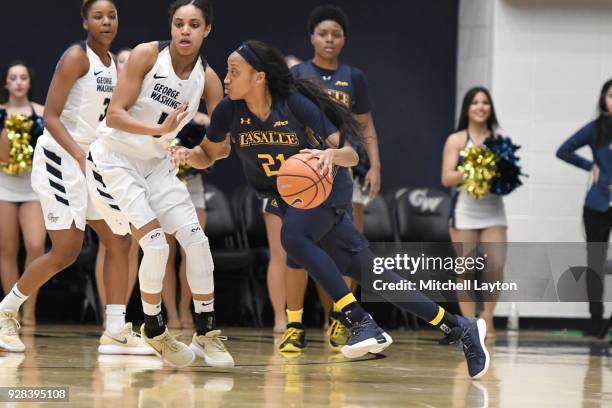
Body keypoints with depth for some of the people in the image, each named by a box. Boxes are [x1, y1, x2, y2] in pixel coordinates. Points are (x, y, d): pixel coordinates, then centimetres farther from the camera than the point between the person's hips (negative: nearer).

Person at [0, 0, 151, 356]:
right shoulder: (76, 57, -14)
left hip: (92, 161, 8)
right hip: (60, 158, -8)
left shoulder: (111, 62, 10)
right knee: (67, 251, -8)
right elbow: (51, 116, -19)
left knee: (118, 241, 3)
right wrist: (81, 157, -29)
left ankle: (116, 332, 5)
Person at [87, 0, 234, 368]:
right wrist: (159, 129, -37)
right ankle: (154, 330, 5)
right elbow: (114, 116, -23)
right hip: (115, 158, -5)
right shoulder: (148, 55, -19)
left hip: (157, 163, 5)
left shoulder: (207, 78, -6)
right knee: (156, 244, -16)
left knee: (196, 238, -4)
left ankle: (207, 333, 8)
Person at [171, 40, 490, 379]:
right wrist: (187, 155, -20)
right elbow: (208, 156, 3)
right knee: (367, 270, 0)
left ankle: (361, 323, -28)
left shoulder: (296, 104, -24)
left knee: (293, 236, -35)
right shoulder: (229, 111, -13)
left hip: (326, 189, -5)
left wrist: (332, 155, -41)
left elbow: (350, 154, -19)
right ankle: (459, 328, 8)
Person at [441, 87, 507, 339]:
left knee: (496, 267, -9)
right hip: (465, 211, -2)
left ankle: (487, 317, 12)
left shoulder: (498, 140, 11)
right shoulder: (457, 140, 4)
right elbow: (447, 178, -3)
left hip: (493, 211, 2)